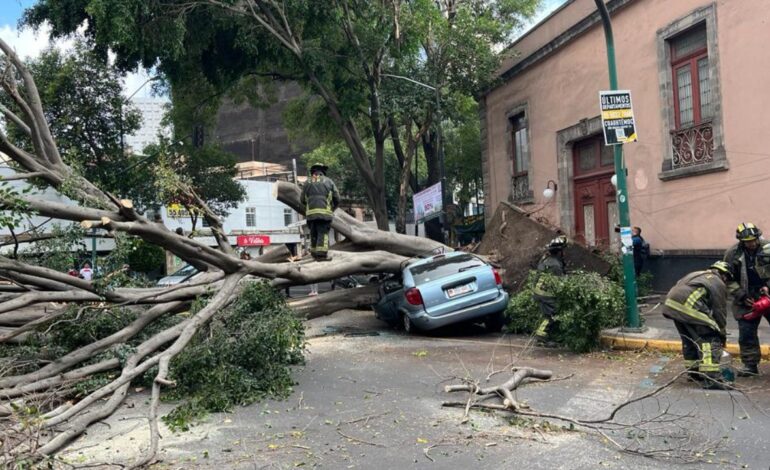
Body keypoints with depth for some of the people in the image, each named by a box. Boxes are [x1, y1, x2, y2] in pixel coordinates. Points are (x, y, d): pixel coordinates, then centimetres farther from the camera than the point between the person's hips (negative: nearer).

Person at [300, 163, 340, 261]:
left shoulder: (307, 182, 13)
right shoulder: (329, 181, 9)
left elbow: (302, 200, 16)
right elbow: (337, 199, 6)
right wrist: (332, 208, 24)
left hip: (311, 213, 2)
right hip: (325, 212, -2)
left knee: (314, 234, 13)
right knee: (323, 233, -3)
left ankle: (314, 254, 16)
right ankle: (321, 254, -14)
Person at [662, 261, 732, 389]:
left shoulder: (698, 275, 34)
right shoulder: (718, 284, 11)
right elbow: (720, 312, 11)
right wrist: (723, 335, 24)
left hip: (671, 304, 8)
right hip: (688, 306, -8)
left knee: (689, 339, 23)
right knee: (710, 340, -3)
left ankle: (694, 372, 33)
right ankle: (711, 379, -10)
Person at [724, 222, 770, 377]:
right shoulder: (732, 253, -6)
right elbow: (729, 280, -2)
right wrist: (742, 297, -10)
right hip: (746, 299, 0)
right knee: (746, 332, -1)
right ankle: (750, 365, 8)